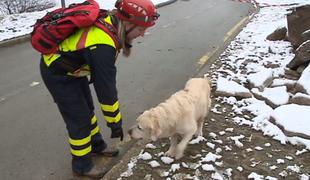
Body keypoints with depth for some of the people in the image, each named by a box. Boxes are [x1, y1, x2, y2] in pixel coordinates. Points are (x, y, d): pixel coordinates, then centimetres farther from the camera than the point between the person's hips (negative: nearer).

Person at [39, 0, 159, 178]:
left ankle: (97, 145, 40)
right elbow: (106, 89, -30)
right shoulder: (102, 46, -37)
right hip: (57, 74, -9)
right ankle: (82, 164, 22)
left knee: (88, 109, 19)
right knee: (79, 119, 1)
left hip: (72, 67, 9)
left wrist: (93, 73, 20)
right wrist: (115, 123, -19)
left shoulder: (108, 19, -11)